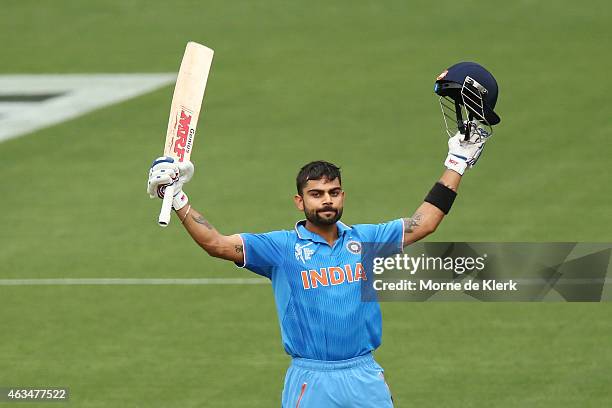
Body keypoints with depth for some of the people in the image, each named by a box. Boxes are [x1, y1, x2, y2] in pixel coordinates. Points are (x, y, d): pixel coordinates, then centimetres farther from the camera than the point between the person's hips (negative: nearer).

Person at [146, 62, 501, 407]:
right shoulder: (281, 247, 1)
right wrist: (177, 199, -16)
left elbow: (425, 223, 14)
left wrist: (458, 162, 15)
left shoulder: (365, 239, 11)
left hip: (365, 378, 3)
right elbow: (216, 243, -6)